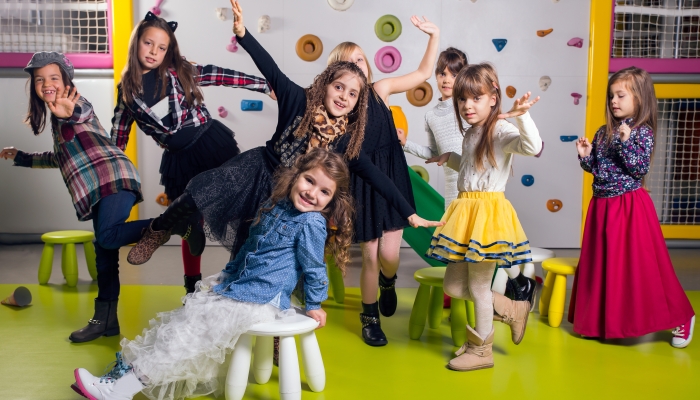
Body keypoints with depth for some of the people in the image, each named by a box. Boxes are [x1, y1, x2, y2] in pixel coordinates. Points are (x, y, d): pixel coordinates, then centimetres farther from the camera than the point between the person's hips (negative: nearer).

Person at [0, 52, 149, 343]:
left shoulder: (75, 103, -1)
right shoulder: (57, 116, 25)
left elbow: (84, 113, -28)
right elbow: (60, 157, 38)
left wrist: (70, 113, -51)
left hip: (113, 177, -9)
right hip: (96, 188, 9)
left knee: (108, 237, -29)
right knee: (104, 253, 8)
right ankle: (105, 319, 13)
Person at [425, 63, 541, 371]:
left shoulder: (501, 130, -13)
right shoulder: (470, 134, 14)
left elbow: (532, 147, -33)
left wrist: (522, 116, -44)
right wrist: (450, 158, 19)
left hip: (487, 213, -9)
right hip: (465, 211, 9)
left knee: (478, 287, 3)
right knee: (453, 286, 13)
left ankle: (481, 351, 23)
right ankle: (513, 310, 31)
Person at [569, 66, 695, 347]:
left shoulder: (642, 132, -8)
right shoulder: (604, 132, 9)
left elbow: (641, 168, -17)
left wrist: (626, 142, -24)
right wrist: (585, 155, -5)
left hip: (630, 208, -6)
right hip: (602, 206, 6)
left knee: (639, 266, -2)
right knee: (601, 265, 12)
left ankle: (681, 317, 15)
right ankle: (601, 319, 27)